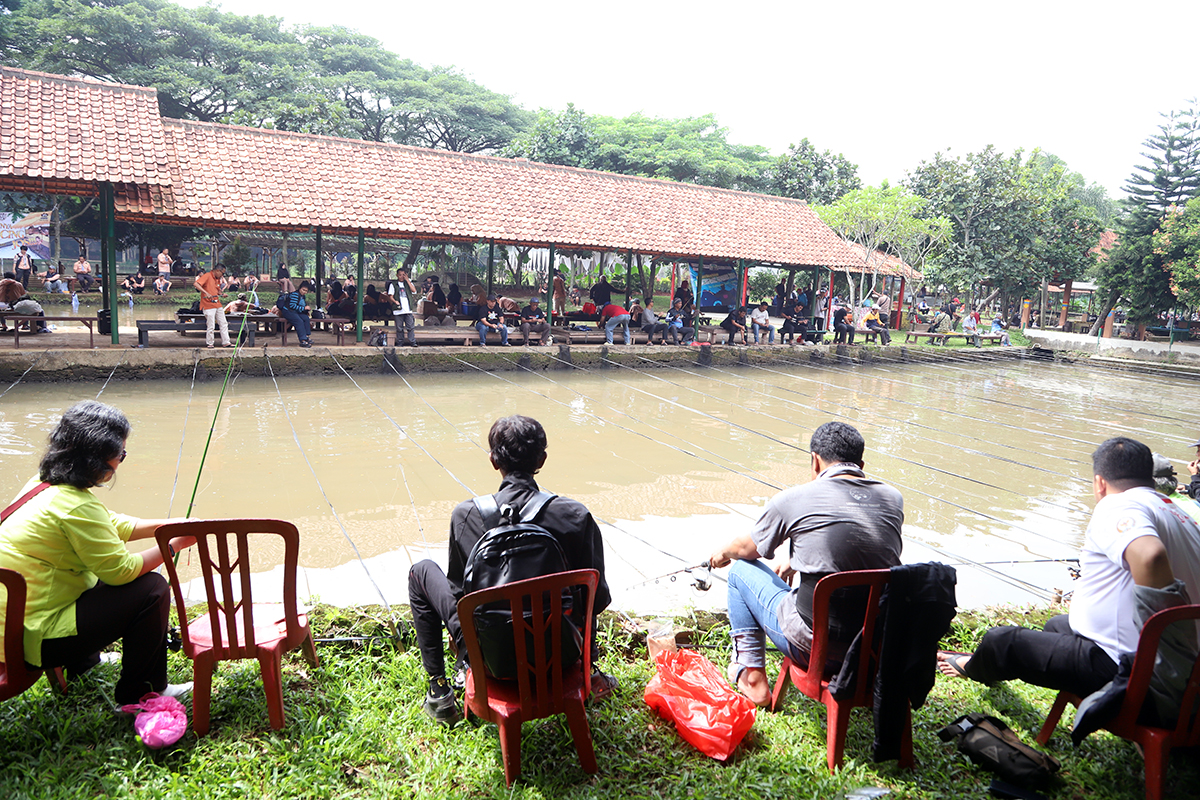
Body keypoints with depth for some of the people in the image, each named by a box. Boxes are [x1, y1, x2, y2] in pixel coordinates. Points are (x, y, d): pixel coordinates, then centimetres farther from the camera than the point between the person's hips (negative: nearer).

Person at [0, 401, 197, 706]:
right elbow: (121, 570, -20)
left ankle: (82, 660, 39)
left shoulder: (45, 484, 5)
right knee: (152, 589, -12)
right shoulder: (75, 507, -25)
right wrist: (174, 545, -8)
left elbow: (114, 526, 15)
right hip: (34, 639, -10)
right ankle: (138, 697, 2)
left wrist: (168, 525, 8)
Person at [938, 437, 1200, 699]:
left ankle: (974, 668, 41)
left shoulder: (1116, 507, -18)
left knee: (1000, 640, 7)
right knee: (1056, 624, 33)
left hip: (1116, 666, -10)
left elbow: (1149, 555, -38)